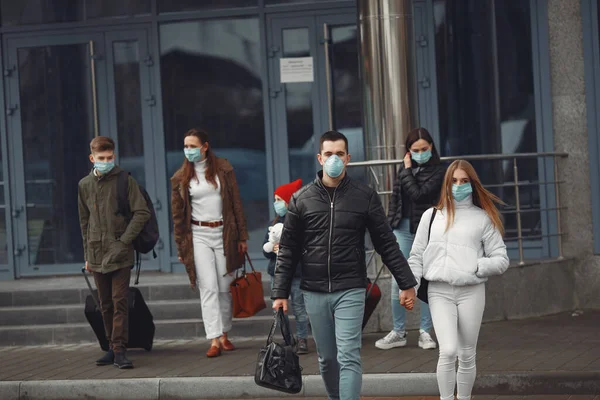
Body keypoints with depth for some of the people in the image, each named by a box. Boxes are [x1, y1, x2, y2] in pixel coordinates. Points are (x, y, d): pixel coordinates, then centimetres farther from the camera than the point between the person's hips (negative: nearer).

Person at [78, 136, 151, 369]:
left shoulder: (125, 181, -2)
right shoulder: (85, 185, 10)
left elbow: (142, 213, -5)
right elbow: (84, 221, 16)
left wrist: (124, 241, -12)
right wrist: (87, 255, 14)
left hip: (120, 254, -4)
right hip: (97, 254, 4)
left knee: (120, 302, -8)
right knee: (105, 305, 10)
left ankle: (120, 350, -9)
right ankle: (112, 348, 18)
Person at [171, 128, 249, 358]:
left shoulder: (223, 169, 3)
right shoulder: (181, 178, 4)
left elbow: (236, 203, 5)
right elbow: (178, 215, 8)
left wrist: (241, 236, 2)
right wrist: (181, 248, 6)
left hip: (223, 233, 1)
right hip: (198, 235, 0)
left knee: (225, 288, 4)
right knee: (208, 288, -9)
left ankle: (224, 336, 16)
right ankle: (214, 340, -13)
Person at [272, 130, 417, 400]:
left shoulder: (365, 197, 0)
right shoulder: (301, 200, 3)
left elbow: (386, 244, 3)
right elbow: (288, 250, 5)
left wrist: (407, 283, 1)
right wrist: (280, 292, 1)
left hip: (350, 291, -2)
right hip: (314, 293, 2)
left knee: (348, 358, -10)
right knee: (327, 360, 10)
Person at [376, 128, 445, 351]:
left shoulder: (438, 171, -5)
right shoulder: (406, 168, 10)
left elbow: (419, 195, -16)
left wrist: (407, 171, -7)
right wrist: (389, 227, 10)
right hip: (402, 229, 4)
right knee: (398, 282, 0)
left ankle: (425, 332, 12)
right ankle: (398, 332, 8)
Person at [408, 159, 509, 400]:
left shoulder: (482, 218, 8)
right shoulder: (431, 216, 12)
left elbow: (501, 259, 6)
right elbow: (416, 256, 12)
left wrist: (479, 266, -12)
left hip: (471, 291, 0)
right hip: (439, 291, 0)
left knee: (467, 355, 6)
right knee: (448, 351, -14)